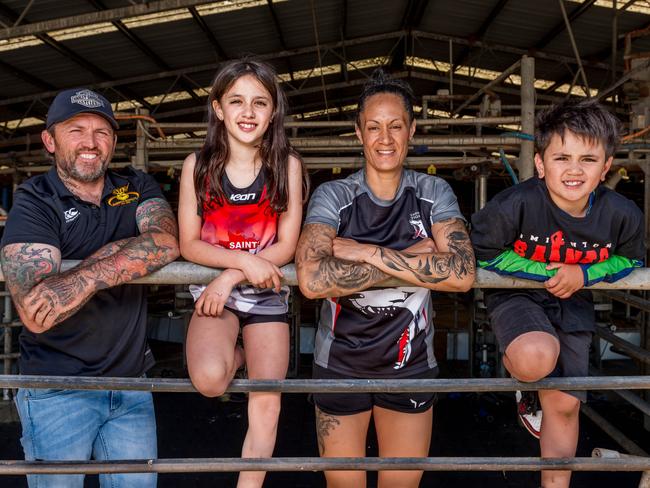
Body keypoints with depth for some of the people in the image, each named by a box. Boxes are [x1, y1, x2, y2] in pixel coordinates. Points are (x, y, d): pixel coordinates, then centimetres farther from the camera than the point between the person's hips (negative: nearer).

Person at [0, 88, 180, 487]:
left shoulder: (138, 188, 5)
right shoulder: (33, 202, -8)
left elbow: (167, 242, -18)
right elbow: (36, 314, -22)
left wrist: (84, 278, -26)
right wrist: (117, 259, -19)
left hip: (132, 381, 3)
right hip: (57, 390, -3)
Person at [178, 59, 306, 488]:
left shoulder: (287, 164, -8)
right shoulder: (198, 165, -6)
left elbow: (286, 245, -10)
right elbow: (188, 244, -8)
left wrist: (230, 277, -21)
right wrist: (245, 260, -24)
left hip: (268, 294, 0)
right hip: (214, 289, 0)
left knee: (266, 409, 1)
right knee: (210, 381, -26)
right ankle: (236, 355, 11)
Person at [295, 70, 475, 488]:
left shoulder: (434, 193, -5)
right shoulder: (334, 196, -10)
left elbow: (462, 274, -22)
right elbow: (312, 279, -28)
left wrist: (365, 252, -22)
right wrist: (412, 260, -24)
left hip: (411, 364, 1)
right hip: (340, 364, -1)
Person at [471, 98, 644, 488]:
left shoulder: (623, 215, -16)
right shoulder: (517, 204, -27)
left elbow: (630, 260, 3)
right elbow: (482, 250, -15)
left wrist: (583, 274, -16)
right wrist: (544, 273, -21)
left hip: (573, 304, 4)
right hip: (517, 295, -3)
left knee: (565, 404, 7)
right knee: (536, 359, -34)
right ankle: (520, 375, 6)